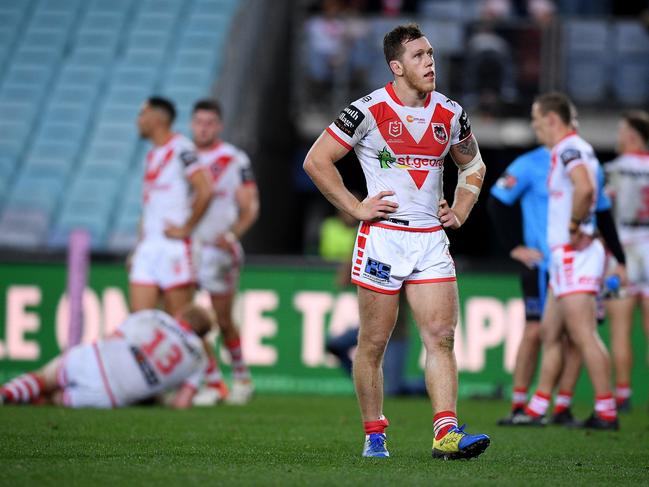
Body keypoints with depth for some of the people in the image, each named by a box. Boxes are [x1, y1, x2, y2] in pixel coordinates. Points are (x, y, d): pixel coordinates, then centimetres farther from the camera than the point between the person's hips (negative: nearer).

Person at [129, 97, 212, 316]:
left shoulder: (180, 148, -8)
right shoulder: (152, 155, 19)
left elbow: (204, 191, -18)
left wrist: (186, 229, -13)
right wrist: (139, 246, 20)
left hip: (175, 246, -8)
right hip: (148, 246, 8)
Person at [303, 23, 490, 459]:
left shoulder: (450, 114, 7)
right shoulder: (369, 111, -8)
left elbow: (473, 165, 25)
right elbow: (317, 161, -3)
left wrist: (460, 211, 10)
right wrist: (356, 208, -7)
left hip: (431, 240, 4)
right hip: (383, 238, -4)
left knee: (442, 337, -7)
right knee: (374, 343, 3)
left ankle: (447, 433, -11)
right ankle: (374, 435, 14)